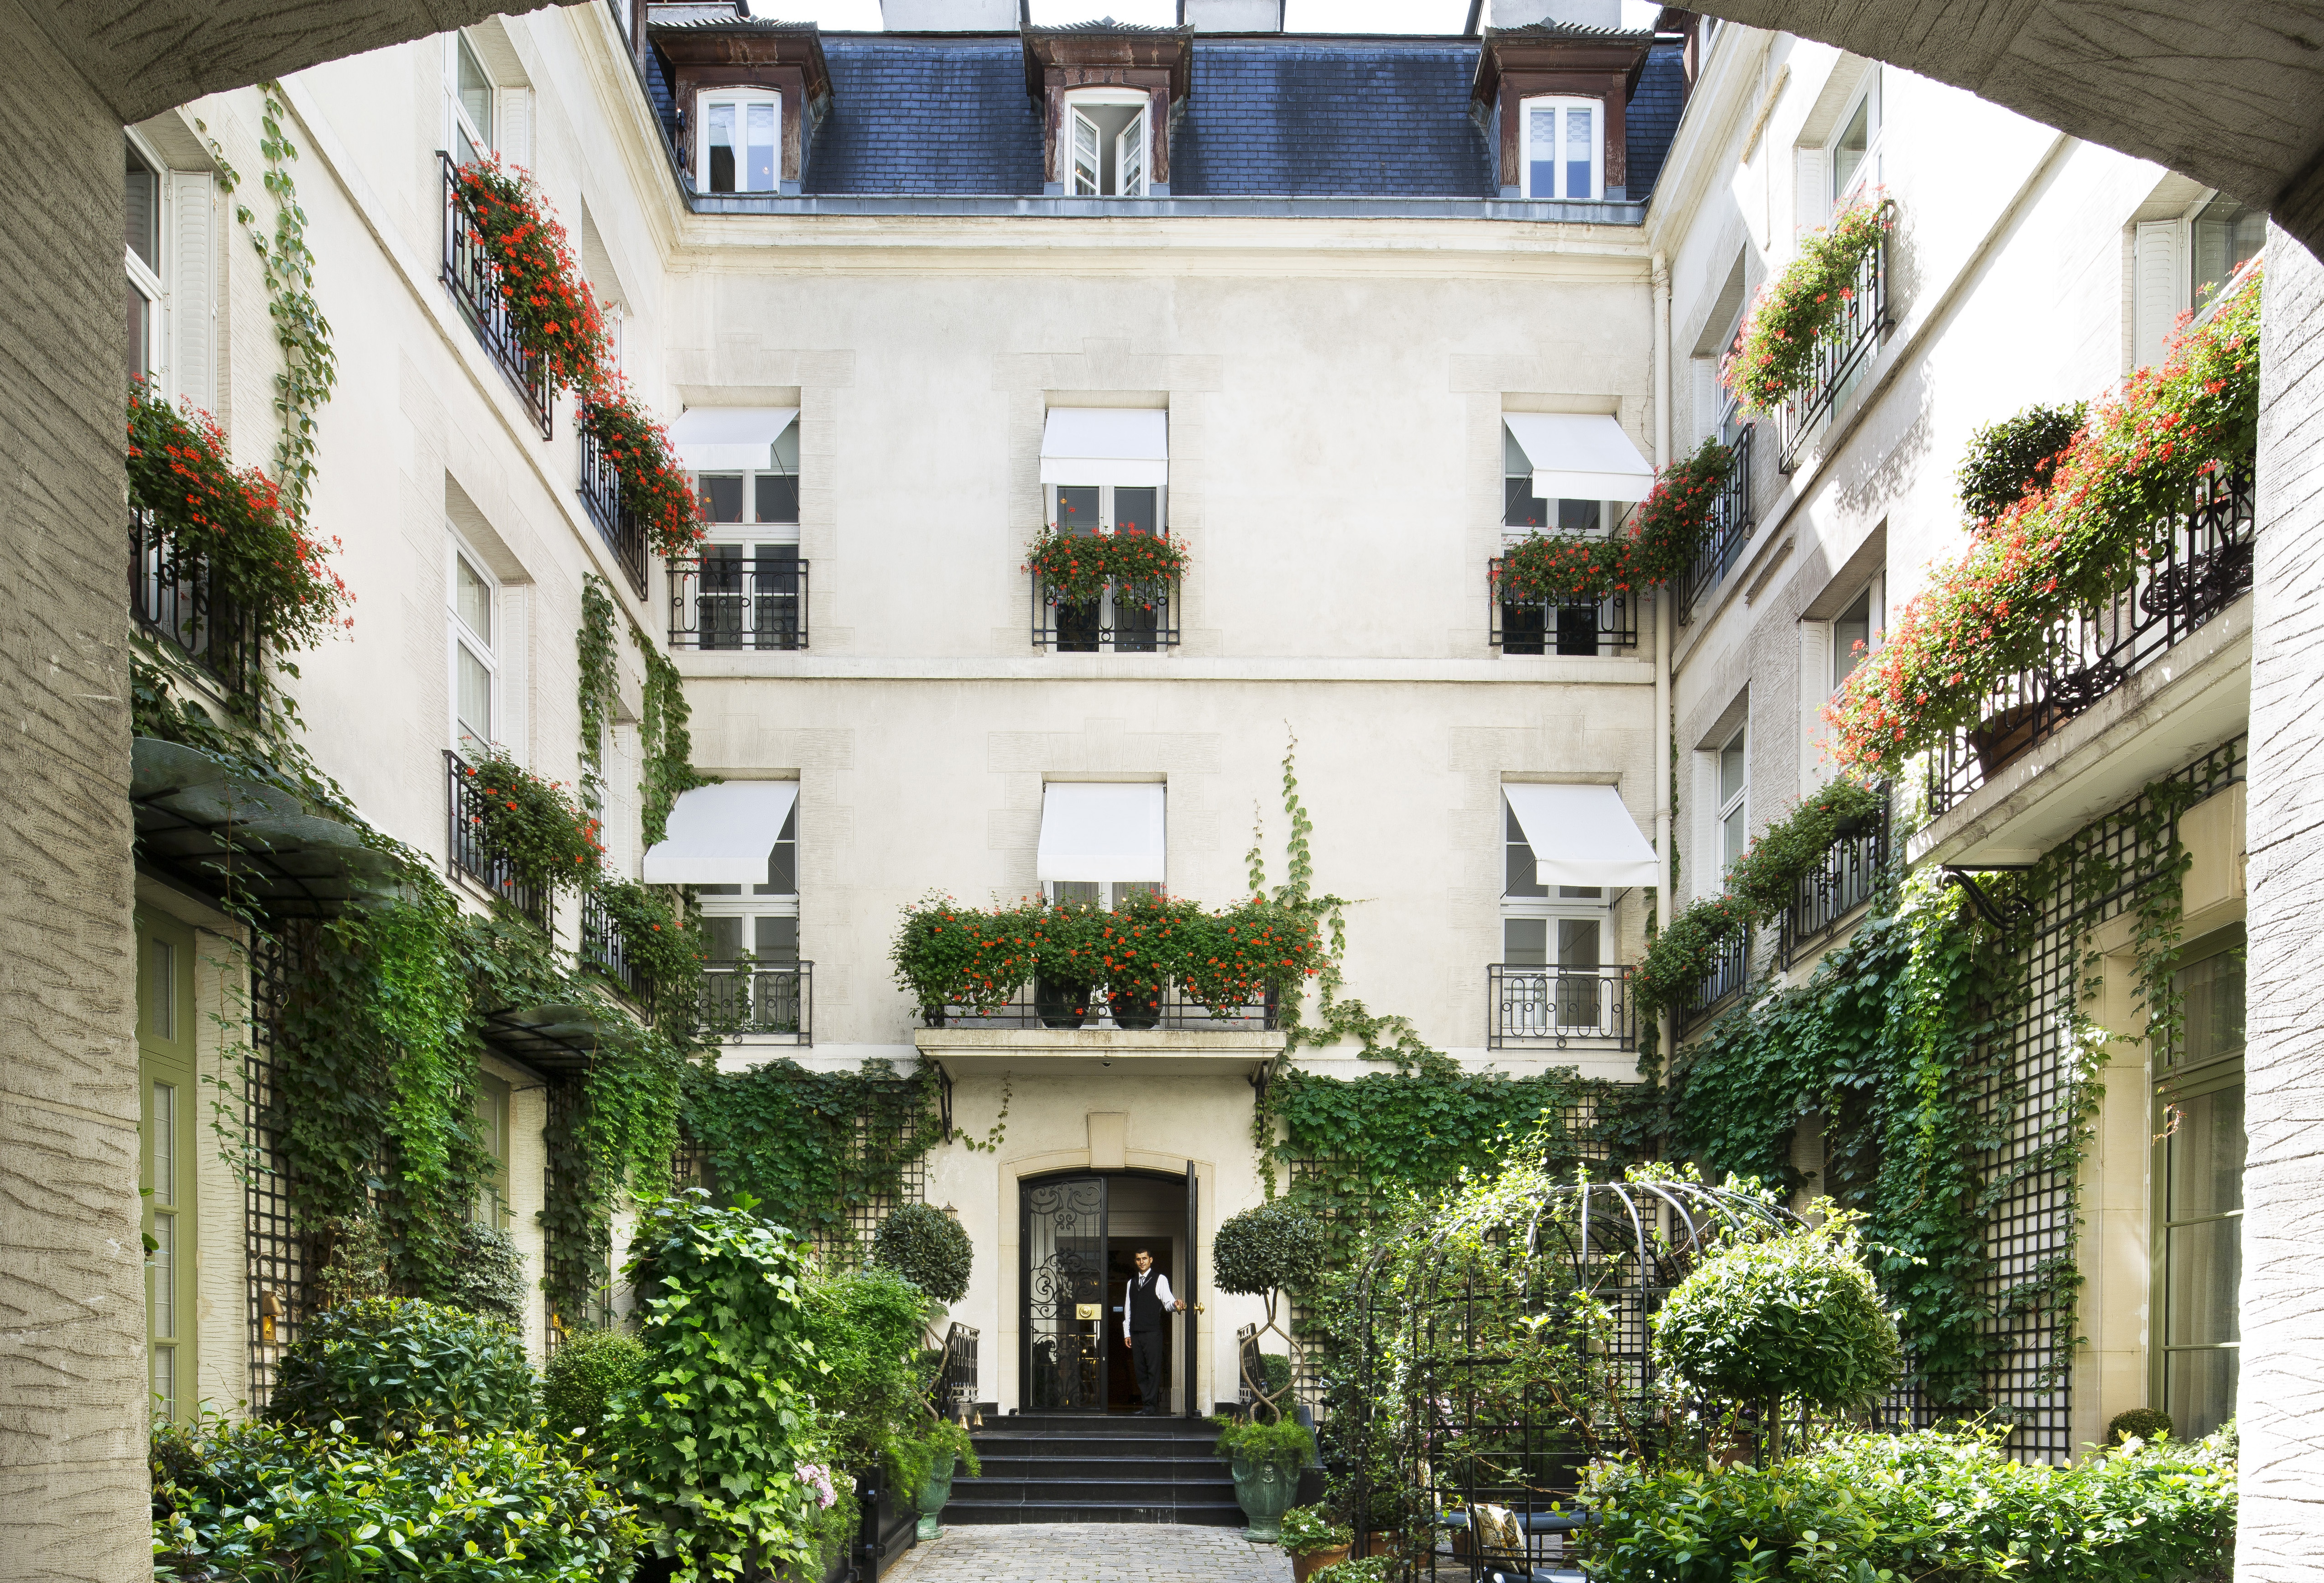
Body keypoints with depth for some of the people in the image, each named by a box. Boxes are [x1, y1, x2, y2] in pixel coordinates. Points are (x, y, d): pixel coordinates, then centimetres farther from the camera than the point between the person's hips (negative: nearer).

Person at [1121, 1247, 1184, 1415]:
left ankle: (1151, 1406, -8)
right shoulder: (1132, 1282, 19)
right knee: (1141, 1371, 4)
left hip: (1153, 1333, -5)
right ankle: (1147, 1405, 7)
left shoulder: (1160, 1280, 3)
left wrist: (1175, 1304, -30)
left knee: (1153, 1370, -8)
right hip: (1136, 1334, 5)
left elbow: (1168, 1303, -6)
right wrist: (1127, 1333, 14)